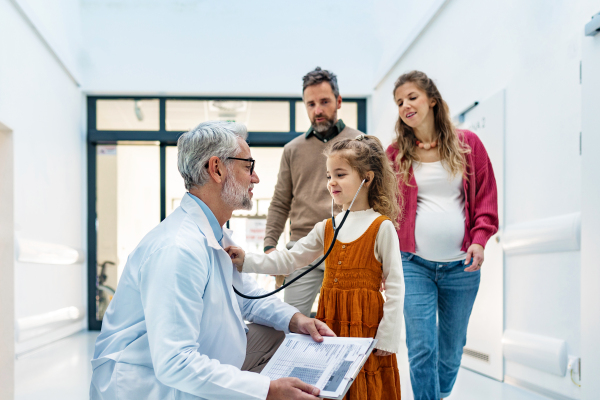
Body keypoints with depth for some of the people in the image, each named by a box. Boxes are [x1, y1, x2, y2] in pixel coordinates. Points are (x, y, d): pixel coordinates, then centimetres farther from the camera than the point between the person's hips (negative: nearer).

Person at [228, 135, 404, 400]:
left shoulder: (381, 227, -8)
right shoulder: (326, 228, 9)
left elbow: (395, 286, -8)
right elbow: (289, 260, 8)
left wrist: (388, 338, -11)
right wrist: (246, 262, -5)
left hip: (365, 327, -5)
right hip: (330, 324, 5)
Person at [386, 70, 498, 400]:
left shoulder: (467, 144, 4)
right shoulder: (396, 153, 4)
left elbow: (486, 197, 6)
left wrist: (479, 239, -8)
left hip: (461, 265, 1)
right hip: (414, 264, -1)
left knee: (451, 350, 12)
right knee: (422, 349, -7)